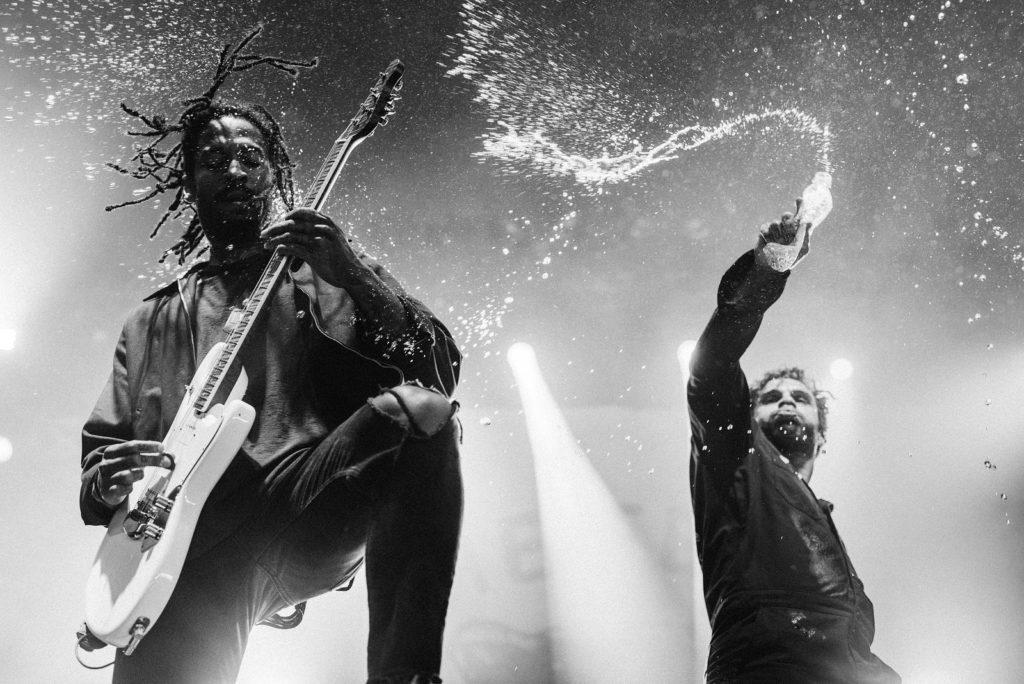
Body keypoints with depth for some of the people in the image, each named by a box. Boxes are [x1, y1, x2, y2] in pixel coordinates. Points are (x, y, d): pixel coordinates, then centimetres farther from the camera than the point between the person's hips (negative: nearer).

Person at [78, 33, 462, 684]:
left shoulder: (330, 275, 18)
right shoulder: (153, 321, 25)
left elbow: (442, 369, 3)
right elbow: (100, 449, 24)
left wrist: (354, 276, -12)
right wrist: (107, 485, -1)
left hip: (317, 504, 0)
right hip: (195, 542, 1)